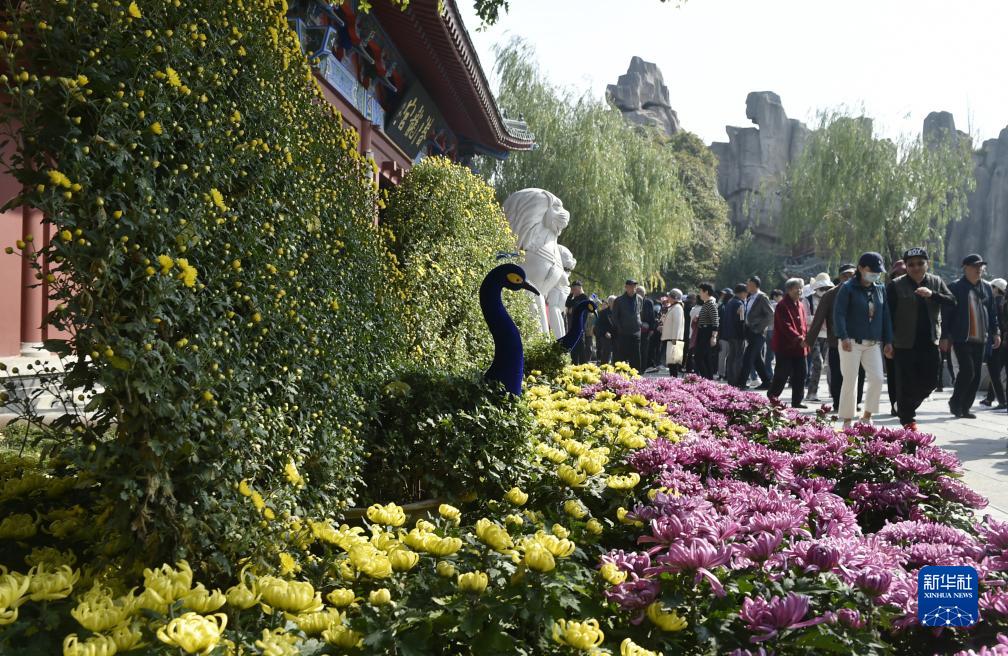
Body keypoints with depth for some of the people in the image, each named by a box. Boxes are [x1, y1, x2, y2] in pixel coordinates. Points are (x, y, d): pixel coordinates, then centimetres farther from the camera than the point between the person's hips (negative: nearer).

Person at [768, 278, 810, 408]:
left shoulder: (801, 306, 16)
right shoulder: (782, 306, -9)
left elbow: (805, 325, 19)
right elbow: (786, 326, -18)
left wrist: (806, 340, 7)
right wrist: (799, 339, -25)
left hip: (800, 348, 7)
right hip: (785, 347, -7)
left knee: (800, 375, 6)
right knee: (782, 374, -4)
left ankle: (797, 401, 13)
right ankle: (771, 397, 11)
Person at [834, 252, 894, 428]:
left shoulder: (880, 289, 12)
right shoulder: (848, 288, -5)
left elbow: (885, 316, 14)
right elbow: (838, 314, -12)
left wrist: (888, 341, 8)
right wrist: (843, 337, -24)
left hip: (873, 343, 5)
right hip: (852, 342, -4)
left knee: (877, 378, -6)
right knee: (850, 381, -2)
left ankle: (867, 417, 10)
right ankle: (847, 420, 7)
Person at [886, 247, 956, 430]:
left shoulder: (936, 282, 9)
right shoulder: (896, 285, -4)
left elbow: (952, 302, -3)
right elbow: (888, 314, -5)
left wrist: (932, 294, -20)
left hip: (929, 343, 4)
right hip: (904, 344, -4)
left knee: (930, 381, 6)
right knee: (906, 384, -1)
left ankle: (907, 408, 29)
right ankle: (908, 421, 13)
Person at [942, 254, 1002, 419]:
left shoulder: (987, 287, 13)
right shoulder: (955, 288, -4)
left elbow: (993, 312, 17)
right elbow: (946, 314, -5)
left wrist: (996, 332, 10)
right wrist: (945, 337, -9)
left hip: (980, 339, 6)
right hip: (962, 339, -6)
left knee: (976, 376, 5)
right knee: (967, 371, -14)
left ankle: (965, 408, 14)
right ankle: (955, 403, 5)